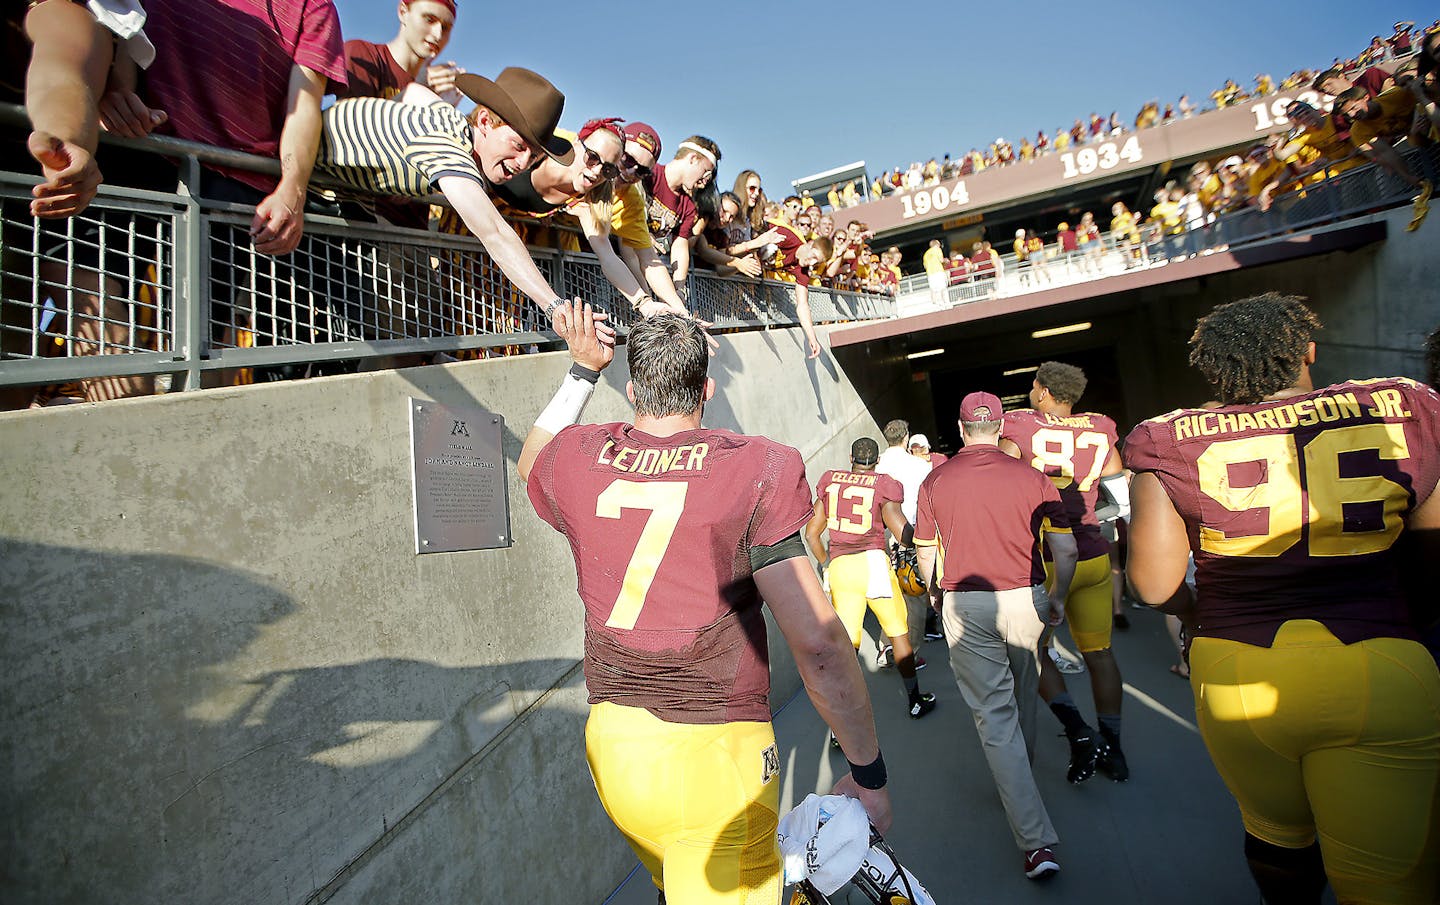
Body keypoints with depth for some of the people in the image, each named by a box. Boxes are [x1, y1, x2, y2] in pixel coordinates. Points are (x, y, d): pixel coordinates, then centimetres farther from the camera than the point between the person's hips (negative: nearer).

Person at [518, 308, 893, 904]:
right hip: (715, 750, -4)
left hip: (609, 745, 5)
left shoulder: (575, 461, -1)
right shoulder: (751, 472, -13)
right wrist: (868, 774, -2)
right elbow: (819, 645, -15)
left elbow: (530, 462, 28)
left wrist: (583, 369, 31)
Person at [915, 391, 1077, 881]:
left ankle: (1036, 840, 1)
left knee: (994, 713, 3)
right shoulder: (1031, 477, -2)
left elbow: (925, 553, 7)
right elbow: (1066, 550, -4)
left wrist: (934, 591, 26)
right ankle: (1022, 770, 49)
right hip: (1024, 600, 2)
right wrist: (1058, 597, 12)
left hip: (964, 605, -1)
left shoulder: (935, 481, -1)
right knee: (1022, 696, 25)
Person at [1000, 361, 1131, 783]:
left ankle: (1079, 733, -3)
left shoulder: (1019, 430, -9)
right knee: (1099, 653, 13)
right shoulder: (1099, 432, 4)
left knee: (1035, 650, 10)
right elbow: (1124, 501, 11)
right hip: (1093, 558, 4)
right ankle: (1112, 748, 21)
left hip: (1043, 560, -4)